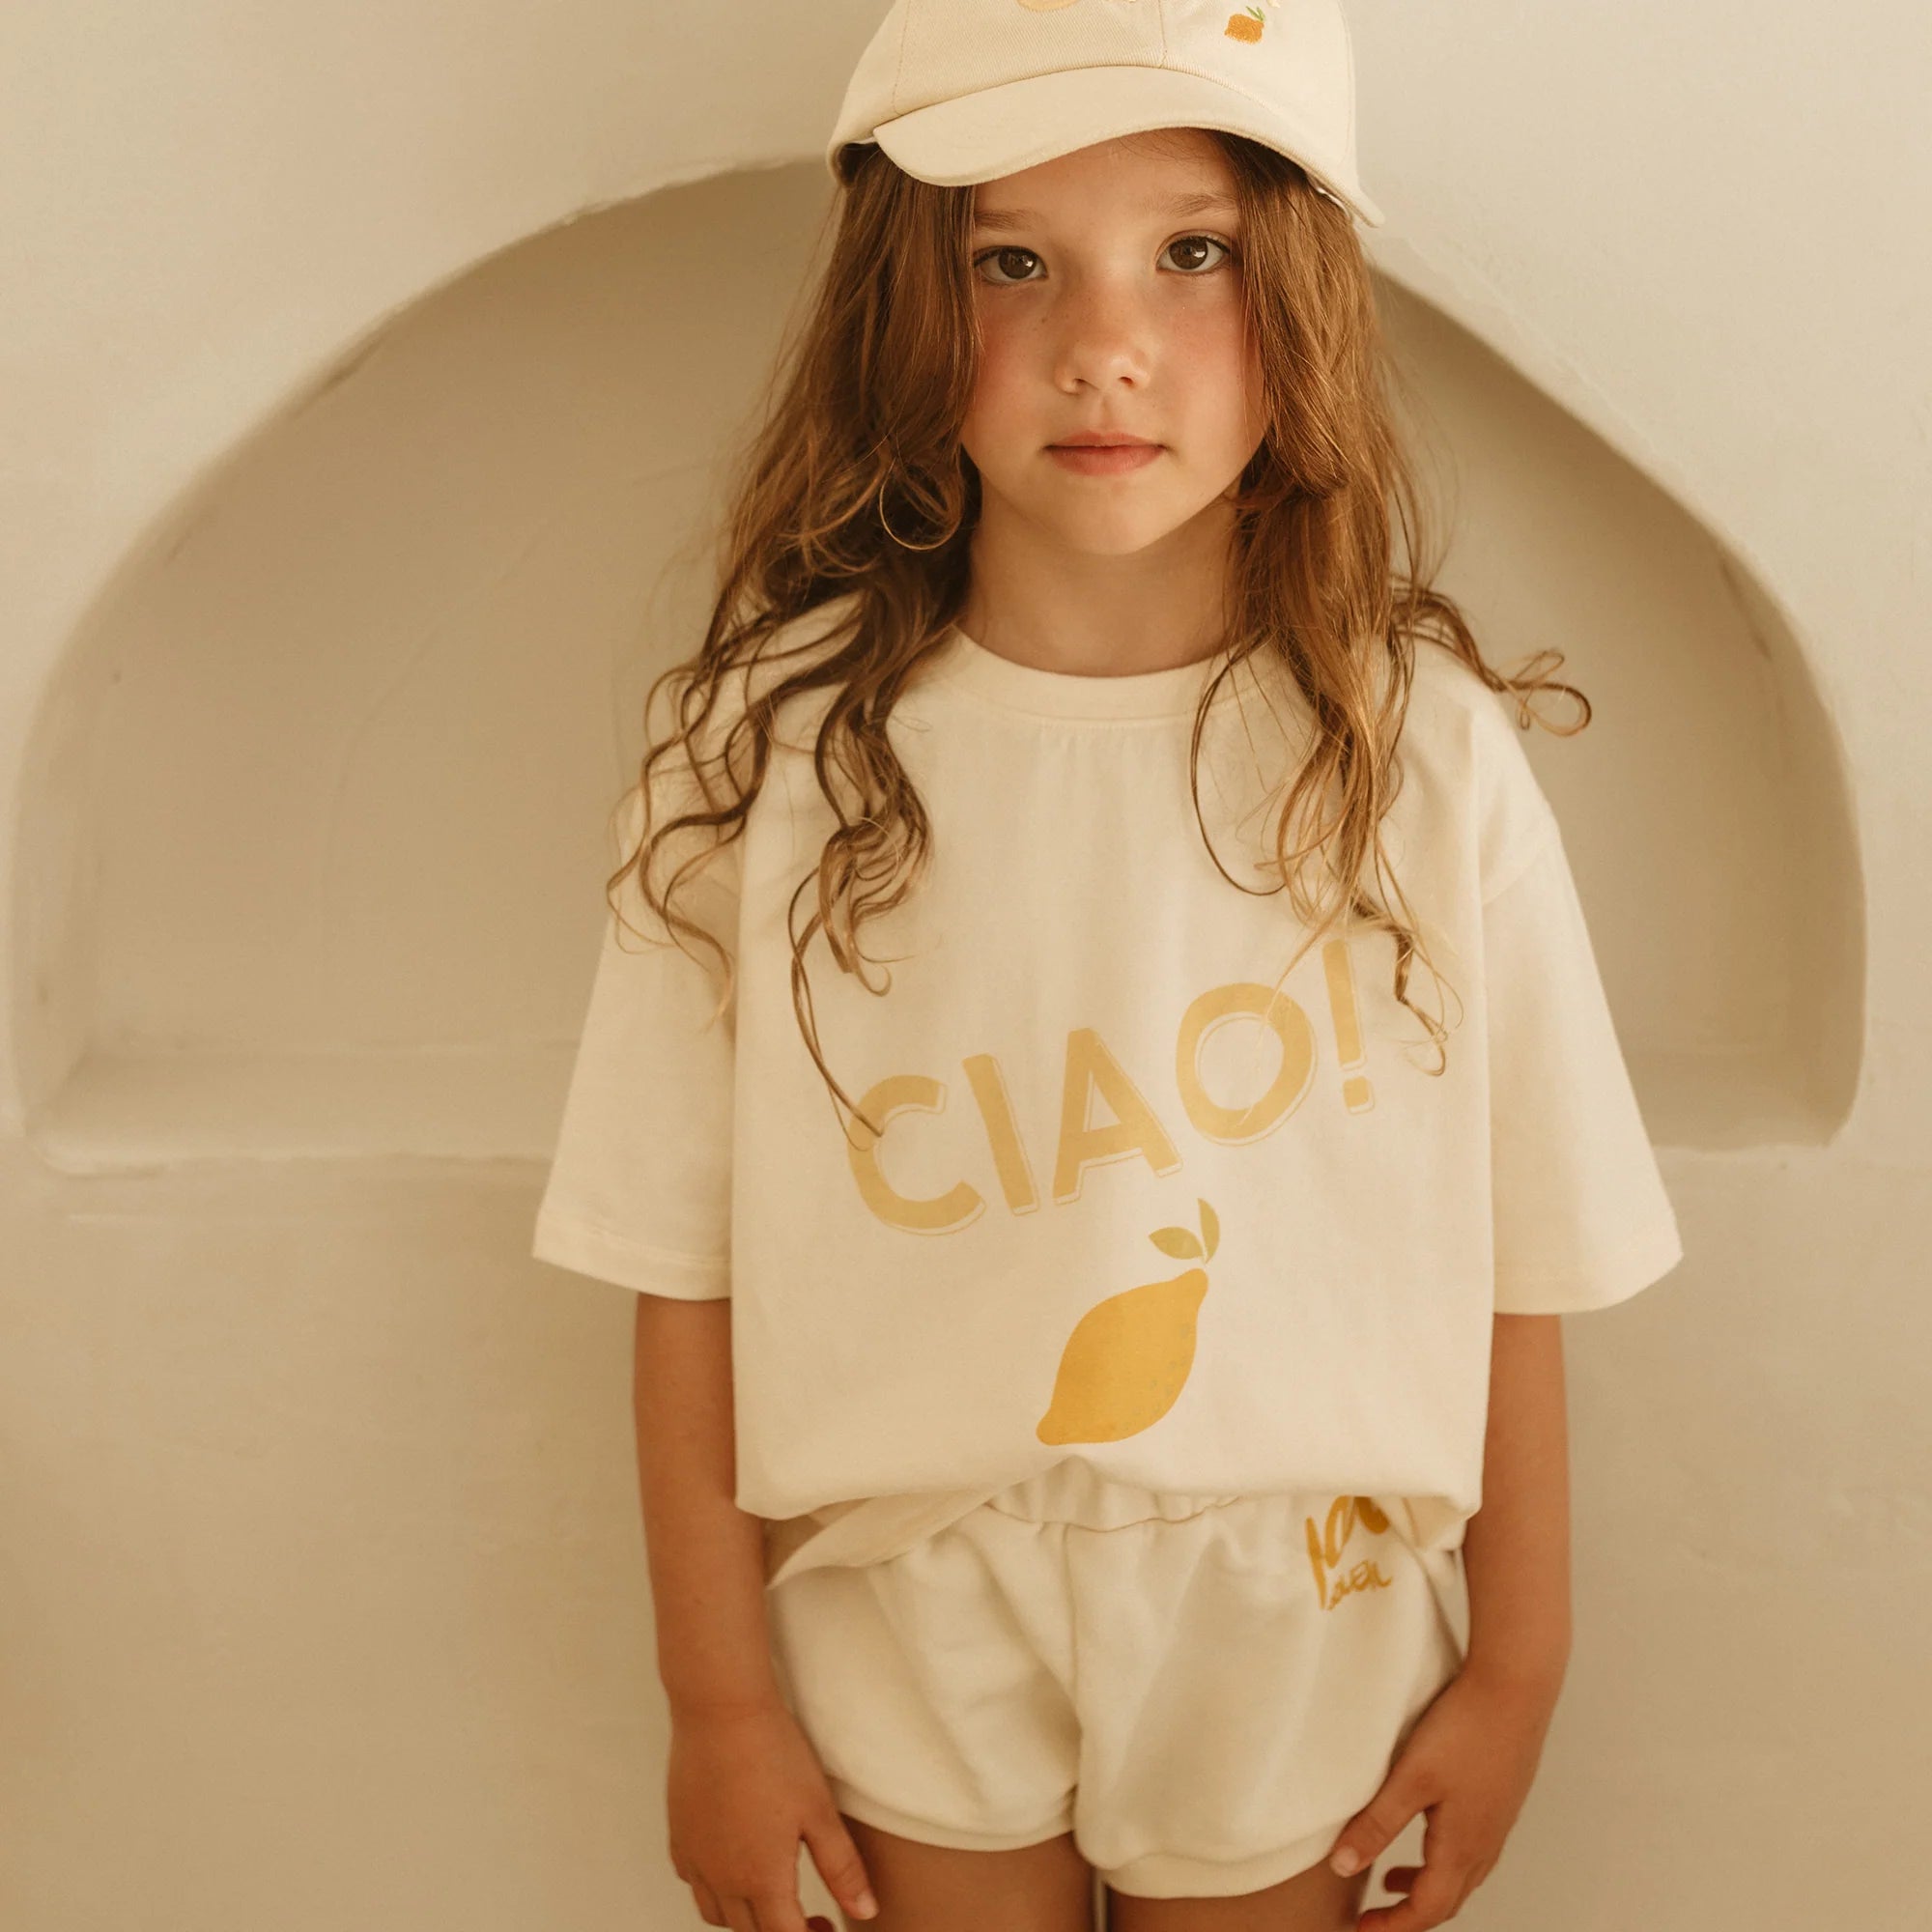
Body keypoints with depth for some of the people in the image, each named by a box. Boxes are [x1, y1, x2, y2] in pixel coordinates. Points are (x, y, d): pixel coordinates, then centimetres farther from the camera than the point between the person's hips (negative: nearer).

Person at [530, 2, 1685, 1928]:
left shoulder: (1423, 758, -13)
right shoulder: (771, 749, -14)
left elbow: (1509, 1265, -5)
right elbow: (690, 1277, -8)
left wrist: (1515, 1671, 2)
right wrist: (719, 1695, -3)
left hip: (1293, 1627, 1)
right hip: (912, 1615, 0)